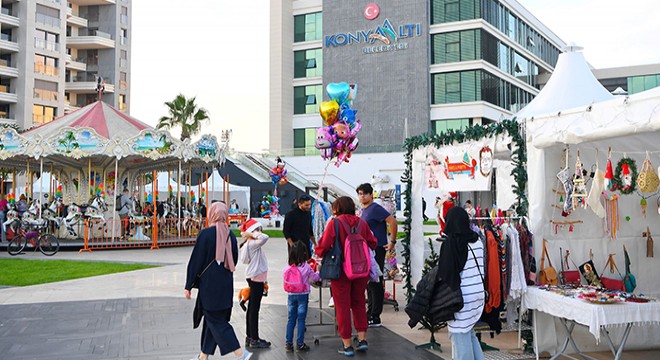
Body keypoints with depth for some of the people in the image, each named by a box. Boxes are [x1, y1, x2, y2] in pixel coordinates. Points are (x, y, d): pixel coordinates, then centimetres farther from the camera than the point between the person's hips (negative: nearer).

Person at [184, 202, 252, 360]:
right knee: (212, 319, 16)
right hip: (226, 285, 6)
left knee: (215, 321, 0)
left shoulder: (206, 234, -14)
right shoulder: (230, 235, 3)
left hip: (209, 284, -6)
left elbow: (195, 261, -11)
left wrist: (188, 285, -4)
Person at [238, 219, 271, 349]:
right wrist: (253, 234, -19)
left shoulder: (250, 244, 12)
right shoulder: (252, 243, -18)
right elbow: (265, 238, -37)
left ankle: (249, 337, 20)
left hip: (253, 277, 10)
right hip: (256, 277, -10)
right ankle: (254, 339, 0)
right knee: (254, 308, -5)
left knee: (252, 308, 13)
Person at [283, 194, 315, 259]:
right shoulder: (291, 214, -6)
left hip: (306, 245, 5)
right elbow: (286, 231, -7)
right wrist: (292, 245, -15)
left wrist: (315, 244, 18)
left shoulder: (308, 214, 11)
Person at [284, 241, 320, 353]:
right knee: (301, 319, 4)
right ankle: (300, 344, 8)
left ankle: (288, 343, 14)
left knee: (291, 319, 11)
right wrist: (318, 272, 20)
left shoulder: (288, 268, -4)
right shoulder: (306, 267, -11)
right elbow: (314, 278, 1)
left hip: (291, 295, 3)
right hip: (303, 295, -3)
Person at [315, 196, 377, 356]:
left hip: (341, 270, -3)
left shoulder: (334, 222, -9)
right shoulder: (362, 222, 2)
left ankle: (347, 345, 11)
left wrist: (319, 253, 7)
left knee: (342, 306, 7)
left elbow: (323, 246, -15)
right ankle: (362, 339, 16)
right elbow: (373, 244, 4)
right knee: (359, 303, 19)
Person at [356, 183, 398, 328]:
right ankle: (370, 314, 23)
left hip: (377, 250, -10)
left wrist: (392, 242, -20)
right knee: (369, 283, 14)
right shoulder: (364, 210, 16)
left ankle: (375, 318, -2)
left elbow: (392, 221, -22)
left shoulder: (375, 209, -13)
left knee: (375, 284, -6)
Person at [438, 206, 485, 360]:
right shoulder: (477, 241, 4)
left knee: (460, 335, 4)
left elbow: (446, 273, -14)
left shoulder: (450, 243, -14)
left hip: (461, 297, -7)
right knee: (469, 333, 21)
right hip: (478, 294, 7)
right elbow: (481, 268, 12)